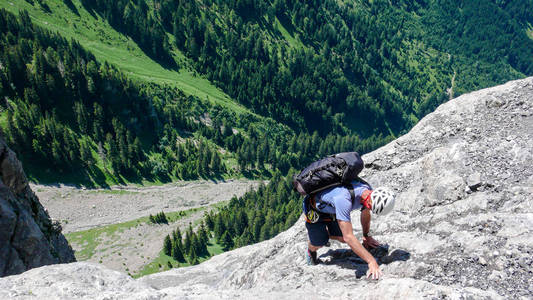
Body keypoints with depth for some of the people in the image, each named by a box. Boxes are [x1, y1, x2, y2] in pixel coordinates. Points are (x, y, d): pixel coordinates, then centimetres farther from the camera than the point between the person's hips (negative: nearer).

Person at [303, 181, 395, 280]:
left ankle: (325, 233, 38)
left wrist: (366, 236, 5)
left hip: (332, 210, 6)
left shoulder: (368, 189, -23)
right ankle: (311, 250, 33)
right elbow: (348, 237, -48)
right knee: (318, 244, -3)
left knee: (342, 239, 6)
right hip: (315, 209, -6)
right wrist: (371, 261, -48)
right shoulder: (343, 199, -48)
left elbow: (365, 213, 2)